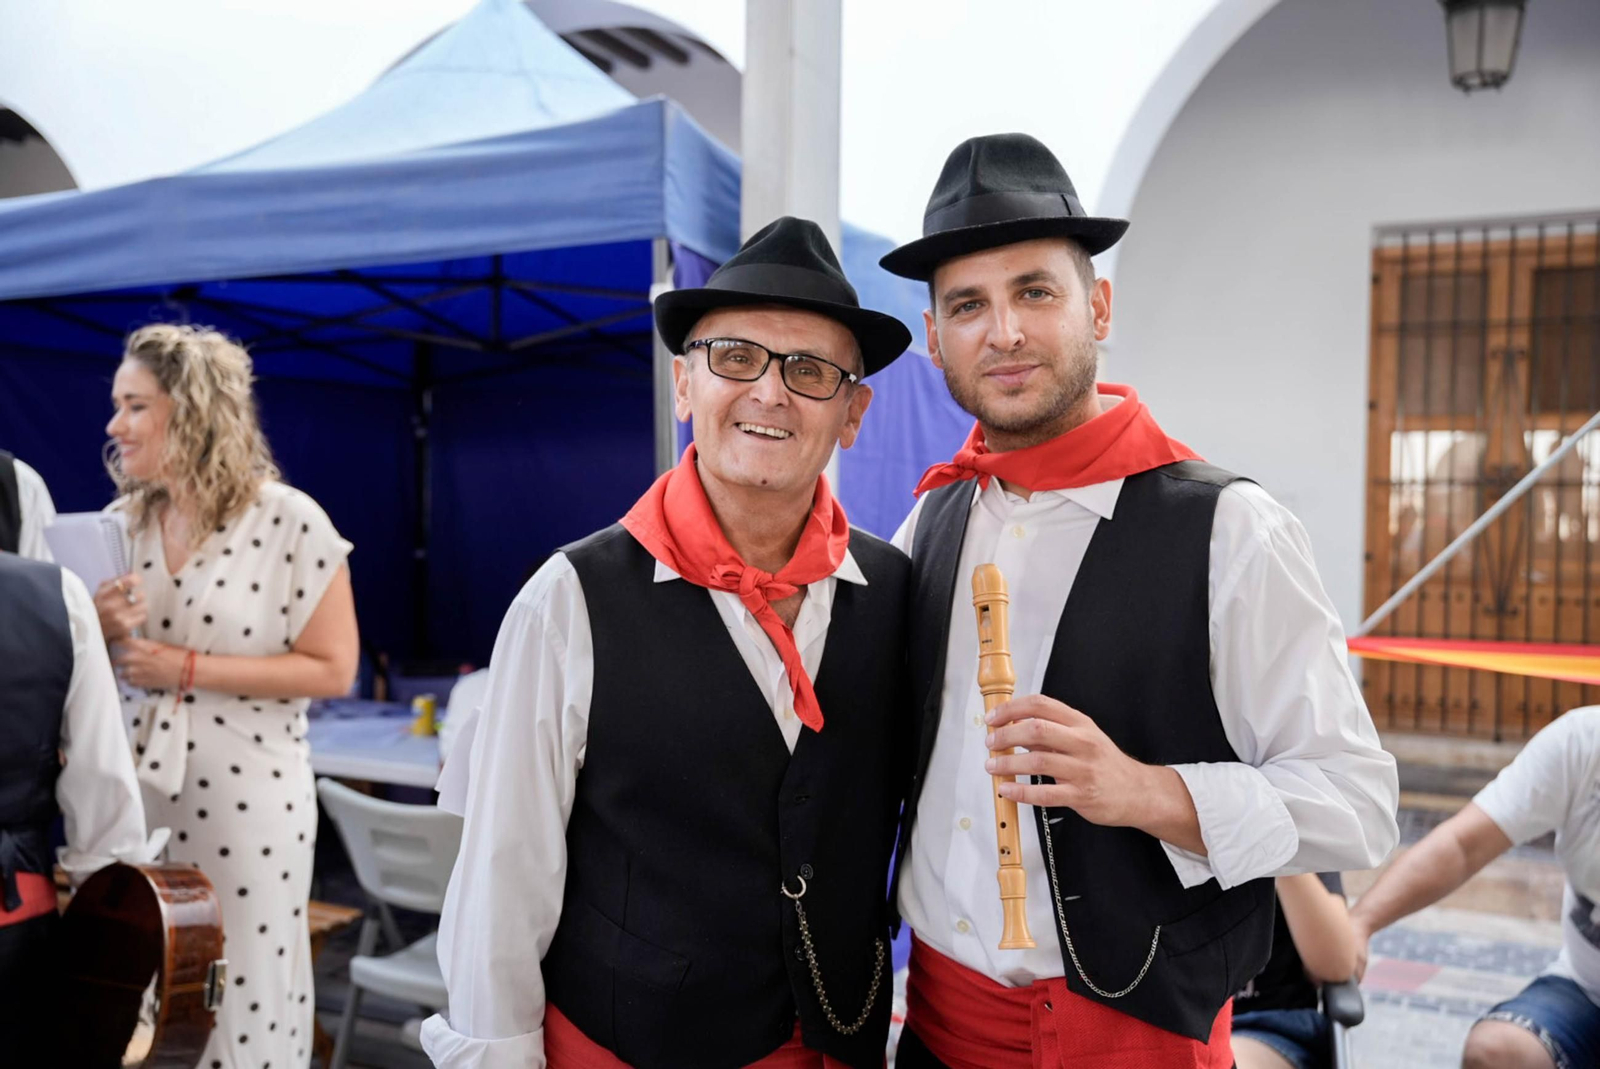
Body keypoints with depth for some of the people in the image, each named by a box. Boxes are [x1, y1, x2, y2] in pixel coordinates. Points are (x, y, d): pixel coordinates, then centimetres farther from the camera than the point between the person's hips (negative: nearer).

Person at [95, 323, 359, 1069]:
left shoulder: (288, 521, -10)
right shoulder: (120, 524, 7)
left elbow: (332, 669, -11)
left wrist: (191, 669, -16)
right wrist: (100, 632, -7)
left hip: (247, 799, -4)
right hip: (134, 794, 5)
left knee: (243, 1002, 4)